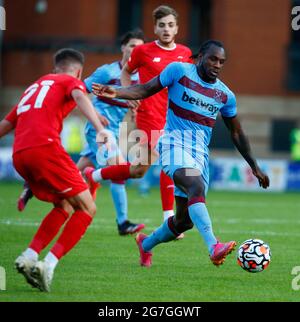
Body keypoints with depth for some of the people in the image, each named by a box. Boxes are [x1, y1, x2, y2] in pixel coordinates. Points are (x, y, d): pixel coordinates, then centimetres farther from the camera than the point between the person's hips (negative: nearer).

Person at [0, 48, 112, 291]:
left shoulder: (35, 86, 33)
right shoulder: (71, 81, 15)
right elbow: (80, 98, -10)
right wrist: (100, 128, -27)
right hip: (45, 147, -7)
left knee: (65, 207, 21)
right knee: (87, 209, -2)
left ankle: (29, 257, 6)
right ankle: (48, 265, -16)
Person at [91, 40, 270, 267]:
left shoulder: (225, 95, 9)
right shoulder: (179, 71, -2)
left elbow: (237, 133, 19)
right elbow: (145, 90, 2)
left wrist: (254, 166, 19)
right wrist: (117, 93, -16)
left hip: (201, 155, 5)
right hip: (175, 144, -5)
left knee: (184, 221, 5)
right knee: (196, 186, -34)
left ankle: (146, 244, 34)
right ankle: (213, 247, -48)